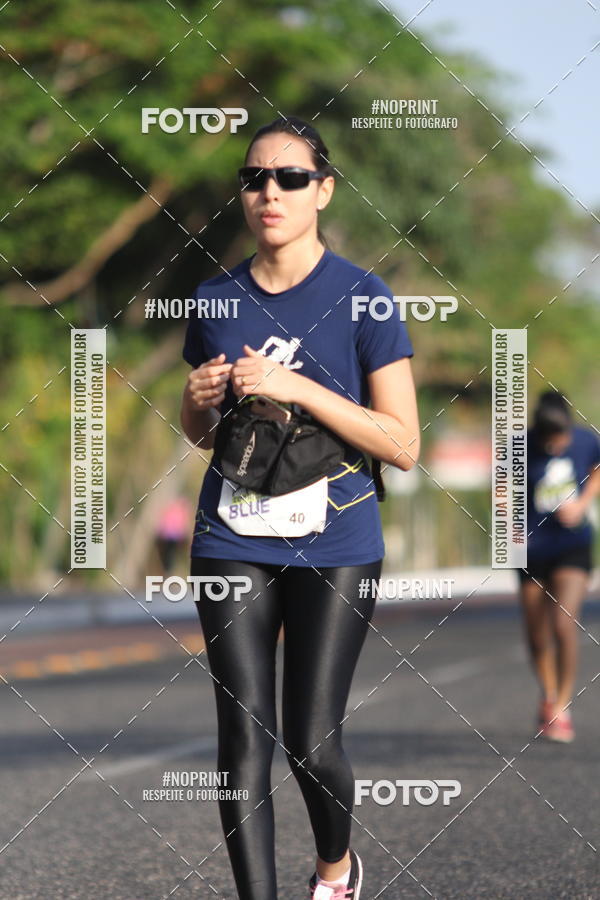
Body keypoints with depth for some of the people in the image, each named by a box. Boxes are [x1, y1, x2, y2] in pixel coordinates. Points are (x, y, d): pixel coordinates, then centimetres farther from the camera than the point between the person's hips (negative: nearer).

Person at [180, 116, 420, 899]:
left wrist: (298, 389, -19)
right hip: (234, 542, 3)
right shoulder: (217, 298, 7)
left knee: (311, 742, -2)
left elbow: (403, 445, -9)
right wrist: (200, 401, -4)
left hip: (334, 546, -3)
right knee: (244, 739, -4)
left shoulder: (361, 297, -5)